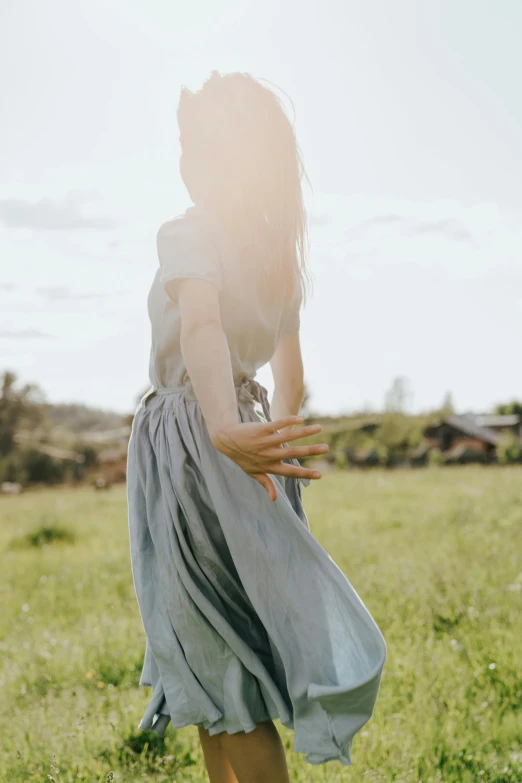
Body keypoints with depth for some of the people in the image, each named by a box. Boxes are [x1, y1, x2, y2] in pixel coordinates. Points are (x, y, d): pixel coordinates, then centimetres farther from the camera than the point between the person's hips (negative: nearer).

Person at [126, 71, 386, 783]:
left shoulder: (188, 234, -15)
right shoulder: (282, 248, 9)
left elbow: (201, 325, -35)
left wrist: (227, 430, -50)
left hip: (186, 436, -7)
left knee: (220, 668, 1)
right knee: (223, 657, 19)